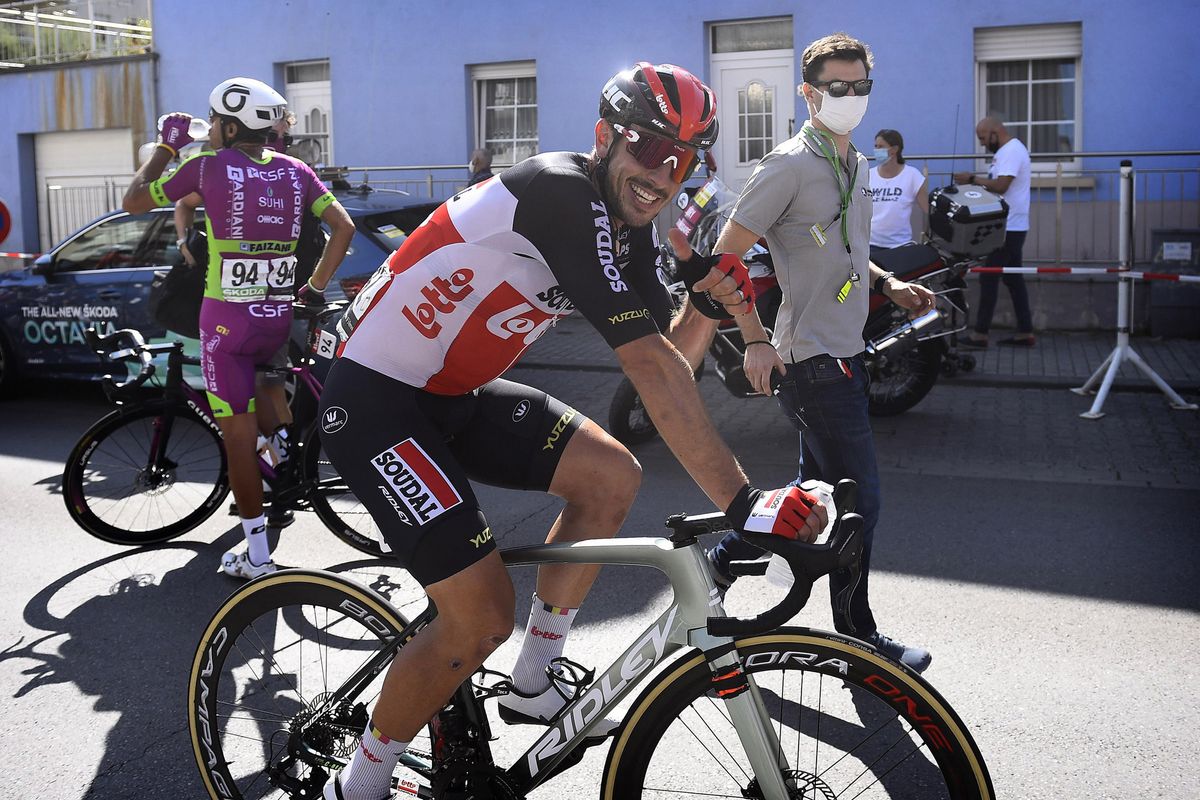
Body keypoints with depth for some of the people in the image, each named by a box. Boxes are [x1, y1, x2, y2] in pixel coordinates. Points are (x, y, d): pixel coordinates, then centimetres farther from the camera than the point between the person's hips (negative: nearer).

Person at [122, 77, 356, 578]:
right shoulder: (295, 171, 5)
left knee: (238, 436, 0)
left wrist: (166, 146, 14)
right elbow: (343, 227, 3)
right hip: (279, 315, 5)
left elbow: (133, 202, 4)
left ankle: (258, 557, 4)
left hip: (227, 319, -4)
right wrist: (316, 288, 10)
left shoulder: (208, 165, -6)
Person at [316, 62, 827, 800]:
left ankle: (533, 685, 17)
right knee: (483, 616, -13)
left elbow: (670, 361, 5)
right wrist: (741, 504, -33)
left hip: (455, 395, 9)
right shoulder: (562, 194, -25)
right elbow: (649, 367, -32)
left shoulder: (630, 228, 4)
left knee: (612, 477, 3)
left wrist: (708, 303, -16)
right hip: (374, 402, -9)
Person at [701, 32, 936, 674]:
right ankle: (858, 638, 13)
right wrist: (755, 340, -19)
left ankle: (723, 557, 32)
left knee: (817, 489, 19)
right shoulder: (789, 165, -14)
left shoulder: (855, 165, 14)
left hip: (842, 355, 10)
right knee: (859, 498, -2)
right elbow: (725, 255, -15)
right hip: (814, 360, -9)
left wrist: (886, 283, 9)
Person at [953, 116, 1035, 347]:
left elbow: (1001, 185, -25)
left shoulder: (1011, 151, -15)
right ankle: (1025, 333, 15)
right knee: (1013, 278, 11)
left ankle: (980, 335, -5)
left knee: (989, 278, -8)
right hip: (1010, 227, 11)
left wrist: (972, 179, -16)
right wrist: (975, 183, 7)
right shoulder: (1007, 150, 18)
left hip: (1008, 228, -11)